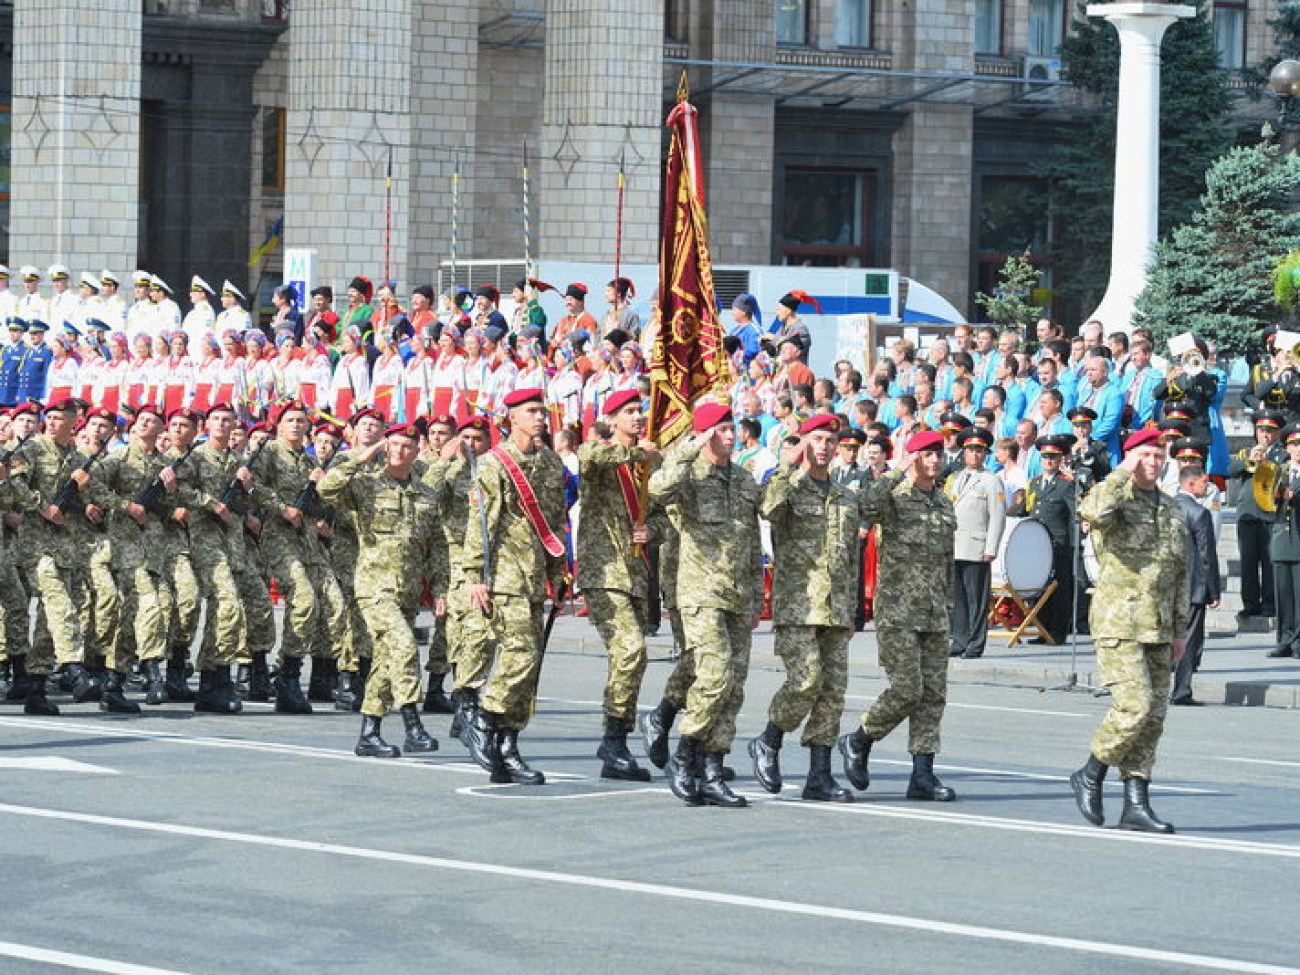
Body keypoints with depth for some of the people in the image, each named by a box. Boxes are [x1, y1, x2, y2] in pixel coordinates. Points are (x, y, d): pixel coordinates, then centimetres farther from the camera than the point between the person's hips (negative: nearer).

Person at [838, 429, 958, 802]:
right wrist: (897, 473, -24)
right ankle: (858, 741, 10)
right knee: (907, 689, -13)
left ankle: (923, 774, 3)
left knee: (933, 694, 2)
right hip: (897, 610, -7)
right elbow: (868, 507, -29)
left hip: (935, 616, 7)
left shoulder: (945, 504, 16)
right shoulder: (894, 498, -4)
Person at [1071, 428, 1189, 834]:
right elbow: (1093, 512, -31)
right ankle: (1090, 776, 3)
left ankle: (1136, 805, 6)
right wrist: (1123, 473, -18)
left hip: (1158, 630, 7)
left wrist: (1179, 630, 17)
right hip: (1118, 623, -7)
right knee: (1135, 705, -17)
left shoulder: (1171, 510, 16)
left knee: (1154, 714, 4)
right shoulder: (1113, 497, -4)